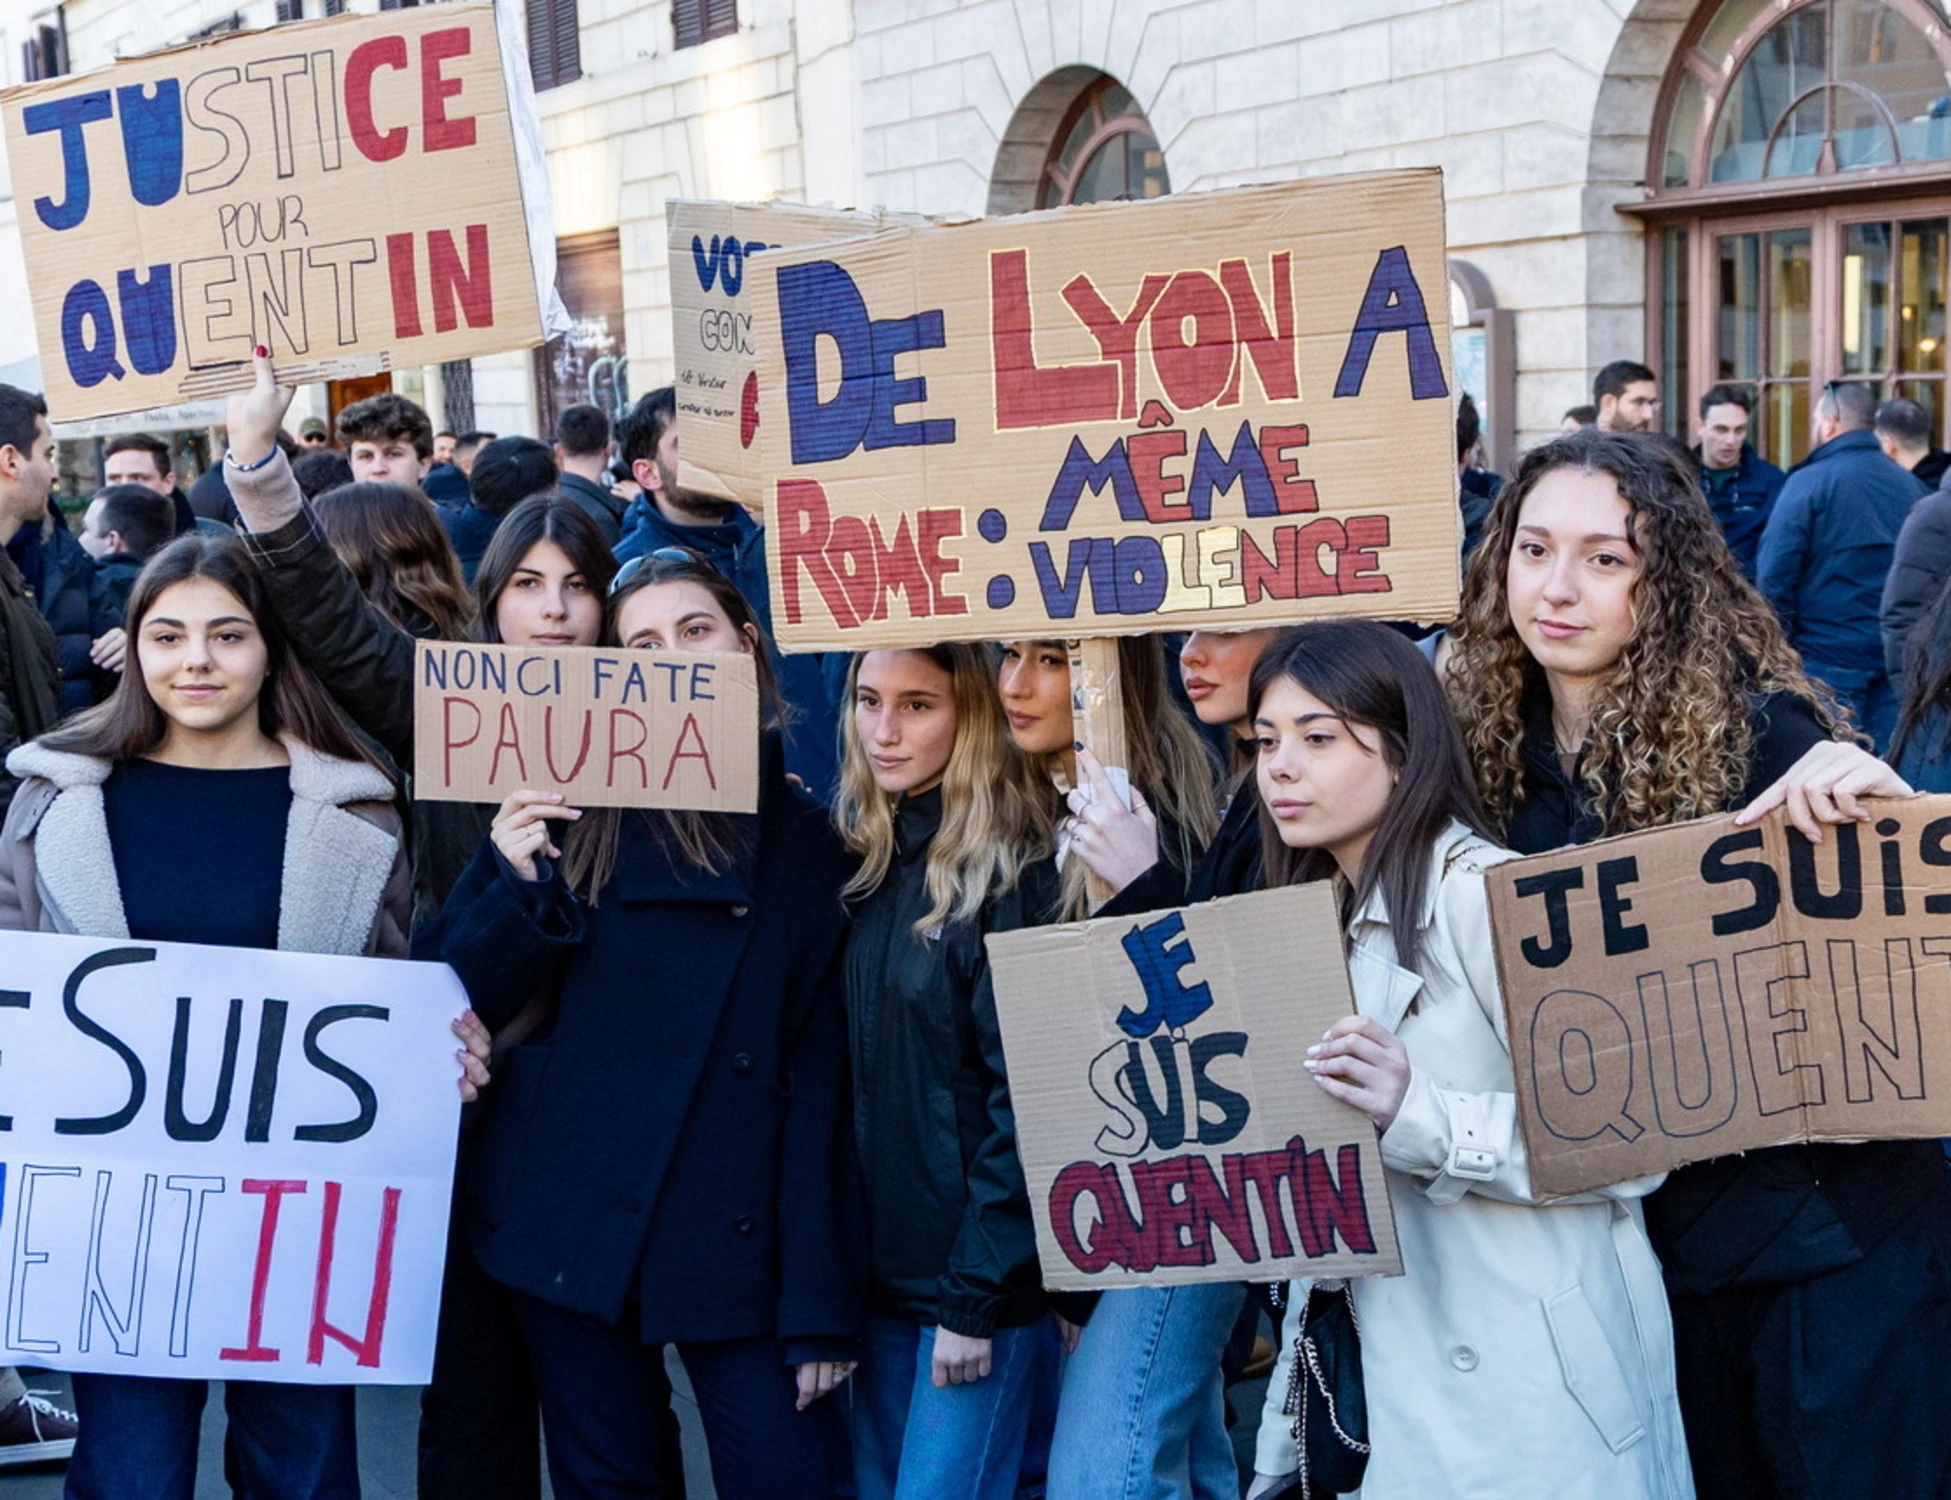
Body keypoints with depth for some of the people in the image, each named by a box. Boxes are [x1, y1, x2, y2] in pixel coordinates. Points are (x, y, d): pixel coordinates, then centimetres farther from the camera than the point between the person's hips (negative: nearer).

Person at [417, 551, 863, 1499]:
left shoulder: (805, 838, 3)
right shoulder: (568, 808, 2)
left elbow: (823, 1073, -1)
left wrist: (822, 1300, -6)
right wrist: (519, 885, -18)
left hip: (742, 1232, 0)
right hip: (576, 1218, 0)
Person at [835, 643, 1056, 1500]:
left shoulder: (1009, 873, -12)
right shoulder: (869, 867, 7)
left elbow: (1024, 1097, -15)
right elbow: (847, 1083, 8)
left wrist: (974, 1297, -15)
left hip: (981, 1277, -7)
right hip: (883, 1269, 7)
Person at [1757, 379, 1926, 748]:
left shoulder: (1809, 482, -10)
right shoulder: (1911, 485, 5)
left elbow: (1773, 575, -13)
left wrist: (1783, 642, -1)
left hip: (1830, 652, -4)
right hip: (1896, 653, 5)